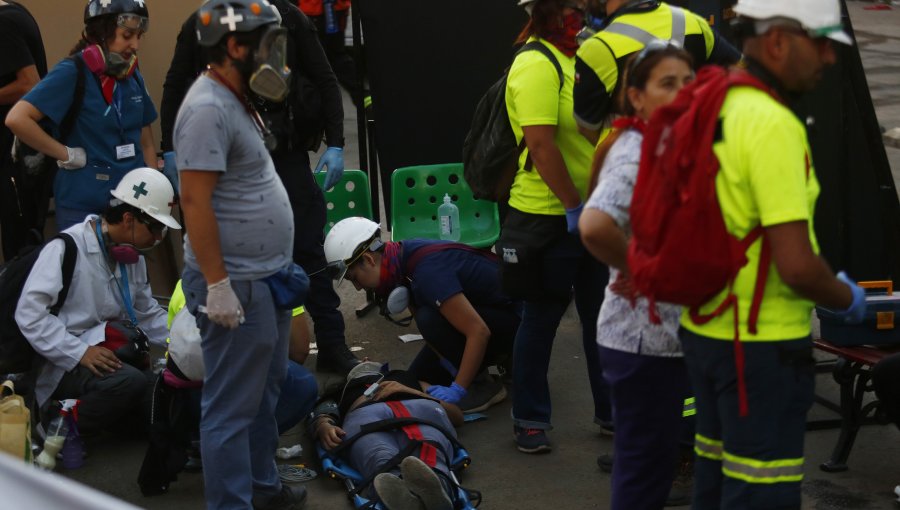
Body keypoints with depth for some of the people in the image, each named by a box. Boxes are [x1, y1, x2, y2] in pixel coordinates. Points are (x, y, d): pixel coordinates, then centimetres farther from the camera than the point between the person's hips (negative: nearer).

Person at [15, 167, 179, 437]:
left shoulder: (133, 257, 14)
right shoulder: (66, 248, -13)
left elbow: (147, 313, 20)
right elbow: (29, 313, -20)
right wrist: (80, 352, -26)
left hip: (111, 354, 8)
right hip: (64, 365, -8)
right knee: (129, 382, -33)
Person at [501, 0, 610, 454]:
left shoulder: (575, 59, 11)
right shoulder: (536, 66, -18)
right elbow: (542, 145, -24)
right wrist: (574, 206, -22)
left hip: (587, 212, 8)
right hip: (548, 216, -8)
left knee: (602, 315, 15)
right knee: (541, 319, 4)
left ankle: (611, 410, 27)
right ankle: (530, 420, 16)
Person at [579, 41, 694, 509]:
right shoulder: (635, 155, -19)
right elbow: (594, 226, -37)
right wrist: (632, 267, -20)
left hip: (666, 332, 9)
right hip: (645, 336, -9)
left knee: (654, 461, 18)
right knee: (644, 469, 0)